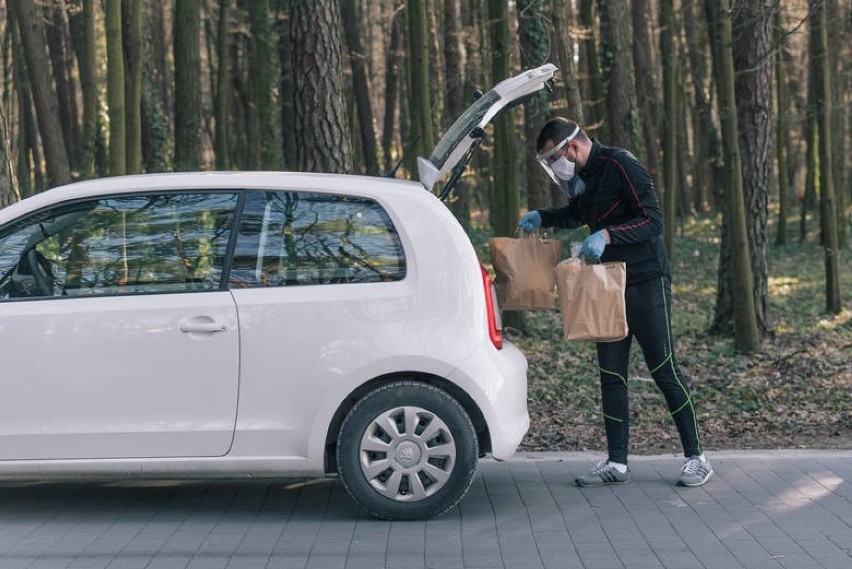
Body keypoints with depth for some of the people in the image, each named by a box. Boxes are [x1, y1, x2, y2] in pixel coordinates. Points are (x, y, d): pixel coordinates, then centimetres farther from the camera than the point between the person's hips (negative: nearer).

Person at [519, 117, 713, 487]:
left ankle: (695, 457, 4)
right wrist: (541, 217, 14)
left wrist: (607, 235, -32)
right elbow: (576, 214, 31)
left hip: (646, 286, -8)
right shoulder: (583, 177, 10)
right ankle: (616, 463, 13)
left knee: (664, 371, -5)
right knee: (611, 374, 7)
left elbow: (653, 220, -22)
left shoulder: (621, 166, -16)